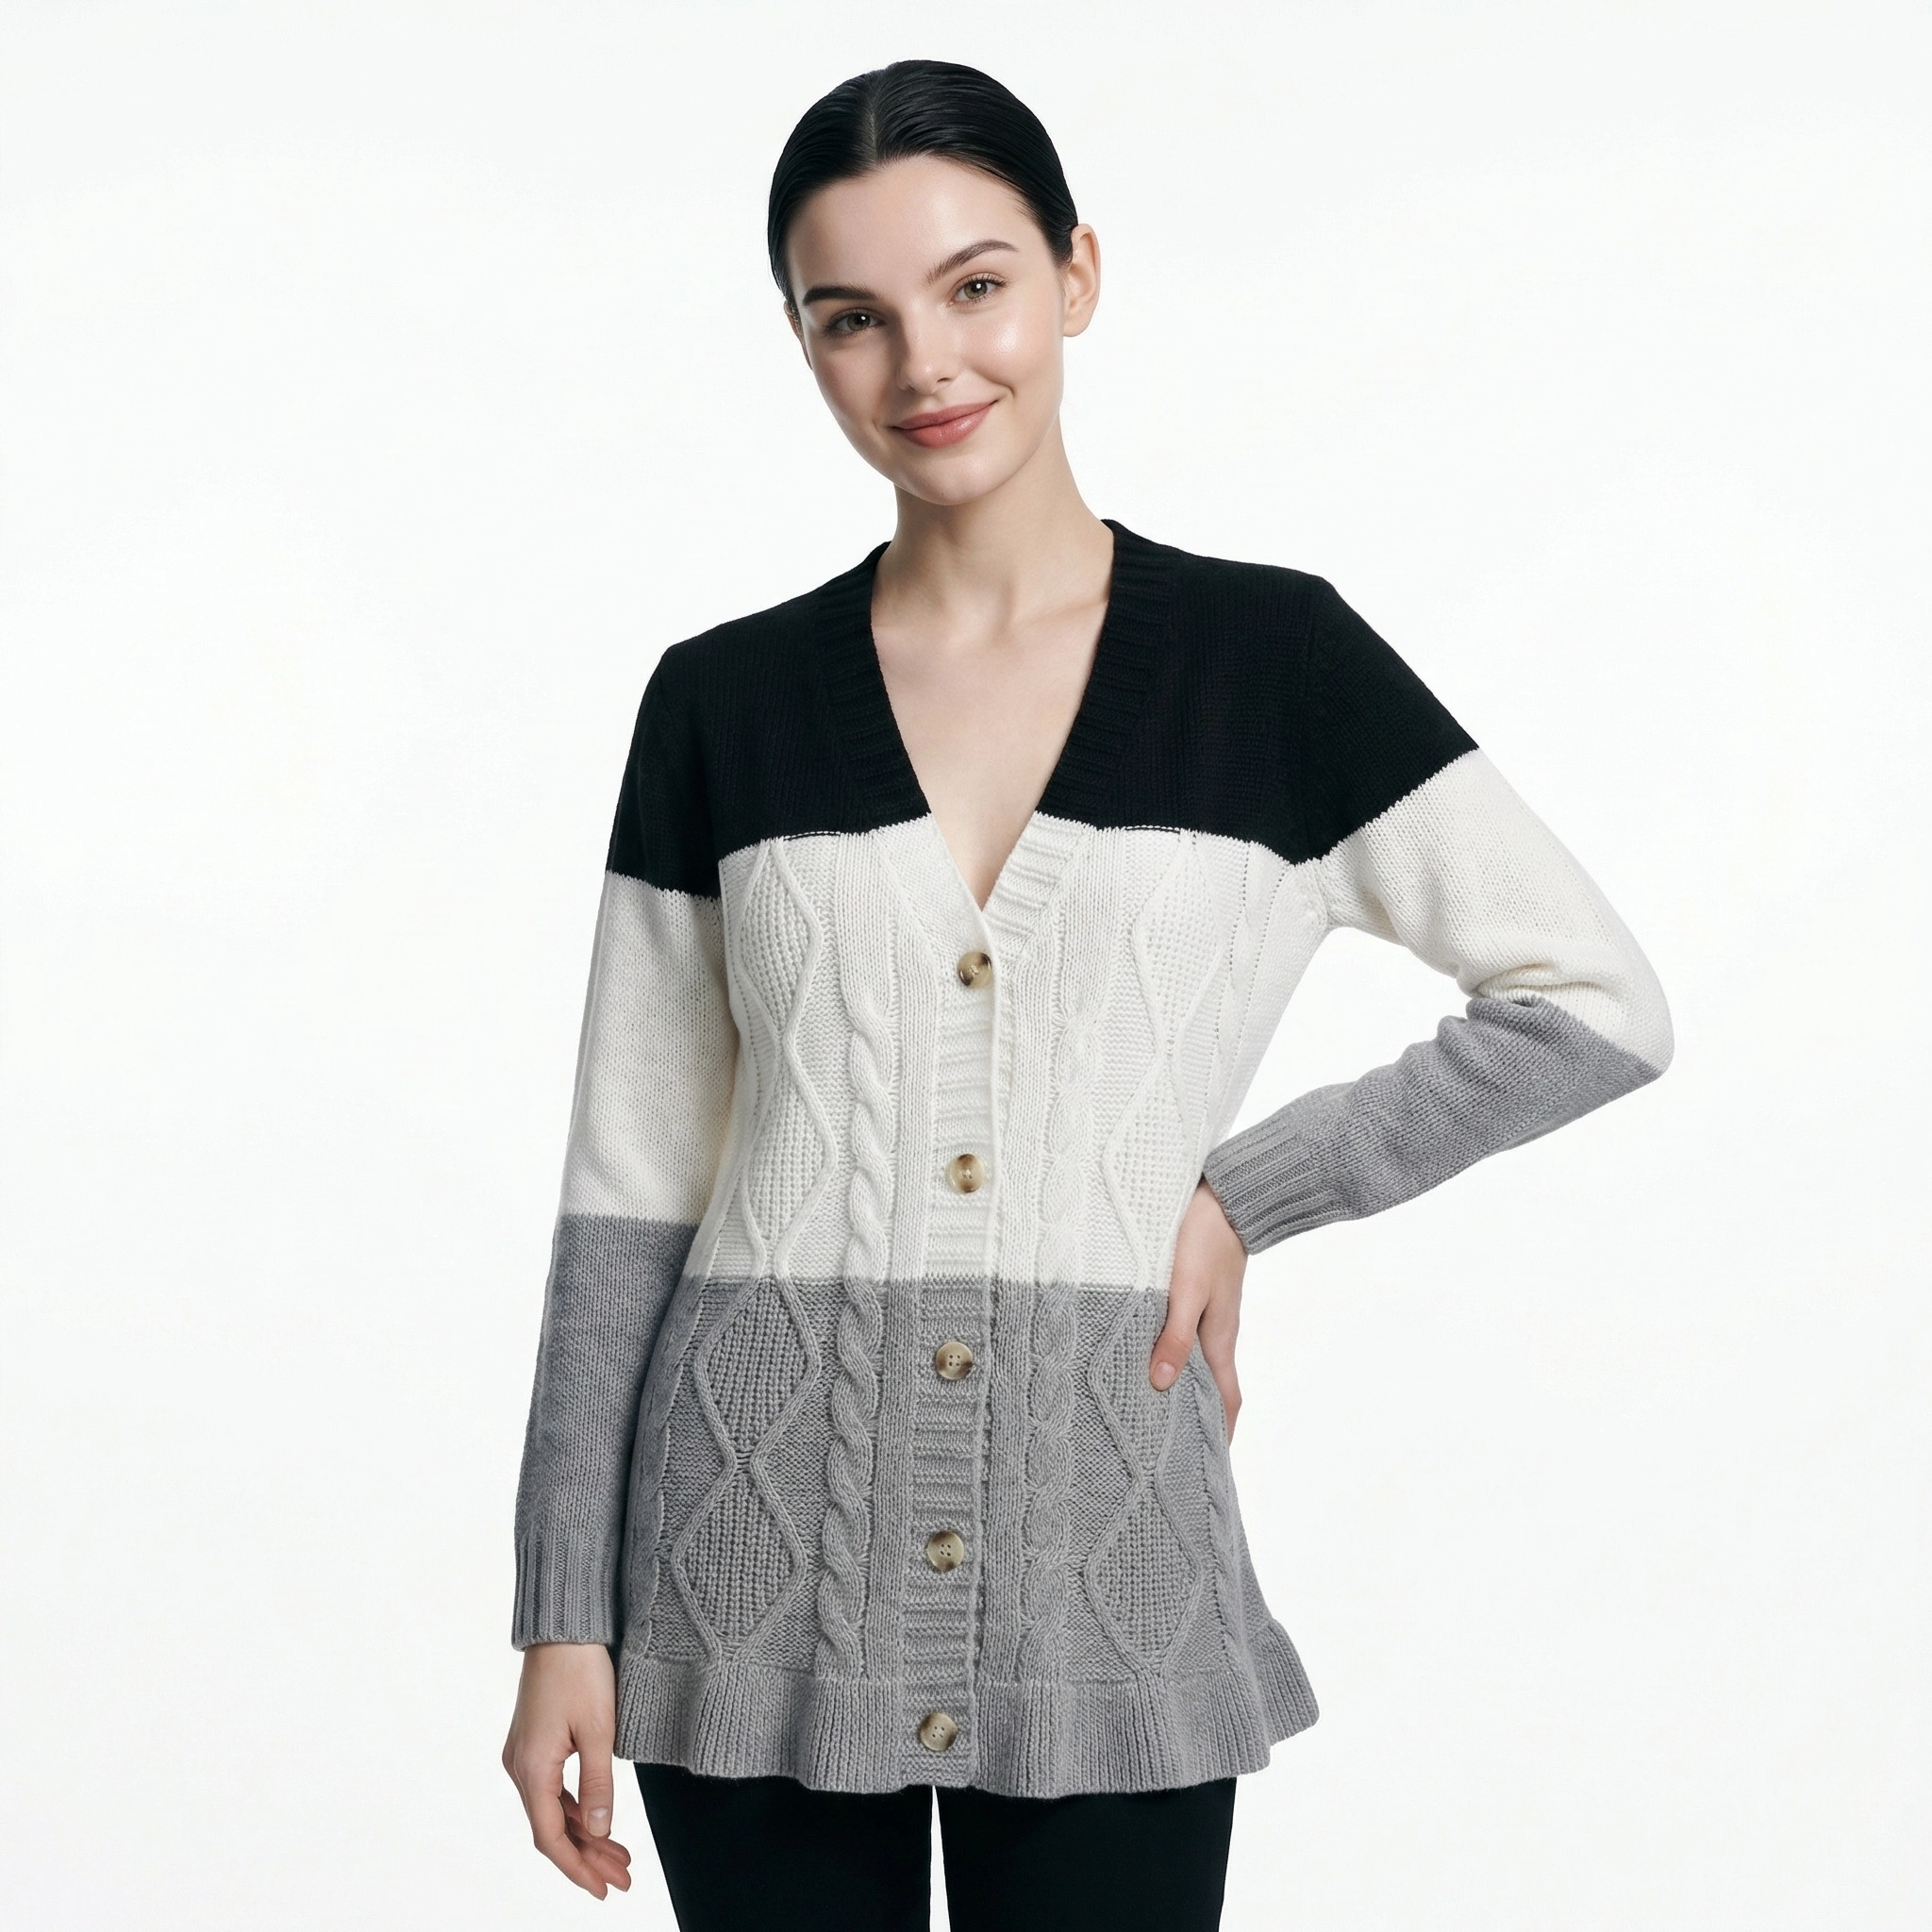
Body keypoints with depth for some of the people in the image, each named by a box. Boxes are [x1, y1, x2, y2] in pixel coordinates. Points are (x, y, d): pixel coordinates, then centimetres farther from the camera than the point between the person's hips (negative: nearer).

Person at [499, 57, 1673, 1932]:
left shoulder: (1270, 660, 0)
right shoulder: (725, 703, 3)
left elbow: (1600, 1003, 1)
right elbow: (628, 1196, 4)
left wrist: (1241, 1195, -4)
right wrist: (565, 1618, 2)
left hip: (1101, 1556, -1)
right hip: (758, 1546, 1)